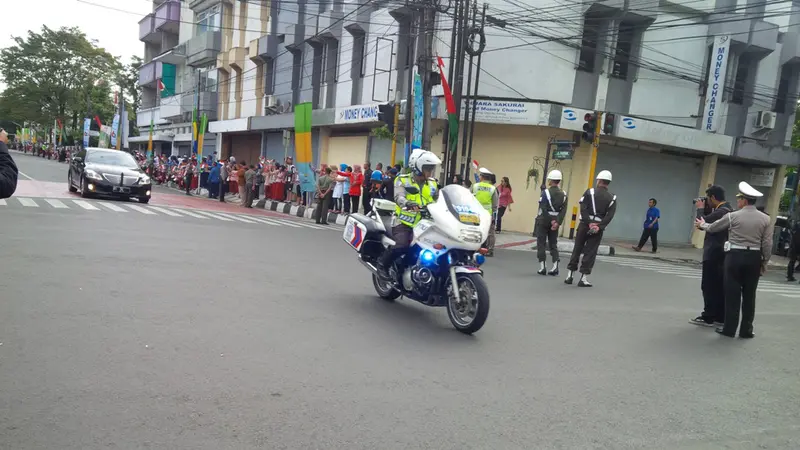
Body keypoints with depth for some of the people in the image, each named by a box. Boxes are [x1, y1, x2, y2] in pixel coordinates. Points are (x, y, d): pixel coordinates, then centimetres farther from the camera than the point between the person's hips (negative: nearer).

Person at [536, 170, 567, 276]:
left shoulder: (545, 192, -12)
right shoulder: (563, 194, 5)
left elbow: (543, 209, -17)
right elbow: (564, 210, -2)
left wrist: (551, 221, -10)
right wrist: (557, 222, -8)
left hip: (543, 221, -5)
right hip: (555, 221, 5)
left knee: (541, 244, 3)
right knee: (553, 244, 12)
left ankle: (542, 268, 2)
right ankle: (555, 268, 7)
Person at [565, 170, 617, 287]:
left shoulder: (589, 192, 0)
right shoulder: (612, 198, 5)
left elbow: (583, 209, -11)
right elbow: (610, 215, -7)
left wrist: (589, 223, -12)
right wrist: (599, 227, -12)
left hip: (584, 225, 0)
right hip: (598, 228, 0)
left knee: (577, 249, 9)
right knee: (590, 253, 4)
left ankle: (569, 275, 13)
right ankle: (584, 278, 1)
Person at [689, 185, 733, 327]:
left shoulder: (721, 211, -18)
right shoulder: (726, 209, 12)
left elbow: (703, 222, -19)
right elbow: (709, 222, 18)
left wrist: (700, 209, -4)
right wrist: (705, 209, 9)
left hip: (714, 255, -10)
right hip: (720, 254, 10)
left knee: (709, 287, -4)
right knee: (719, 287, 11)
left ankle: (708, 317, 0)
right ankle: (719, 317, 16)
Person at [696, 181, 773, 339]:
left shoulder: (733, 216, -6)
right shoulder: (765, 218, 0)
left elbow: (712, 228, 9)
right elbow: (767, 244, -1)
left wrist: (702, 224, 30)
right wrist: (764, 263, 9)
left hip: (735, 256, -2)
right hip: (754, 258, 2)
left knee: (732, 293, 3)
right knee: (749, 295, 9)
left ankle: (729, 329, 7)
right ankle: (746, 330, 15)